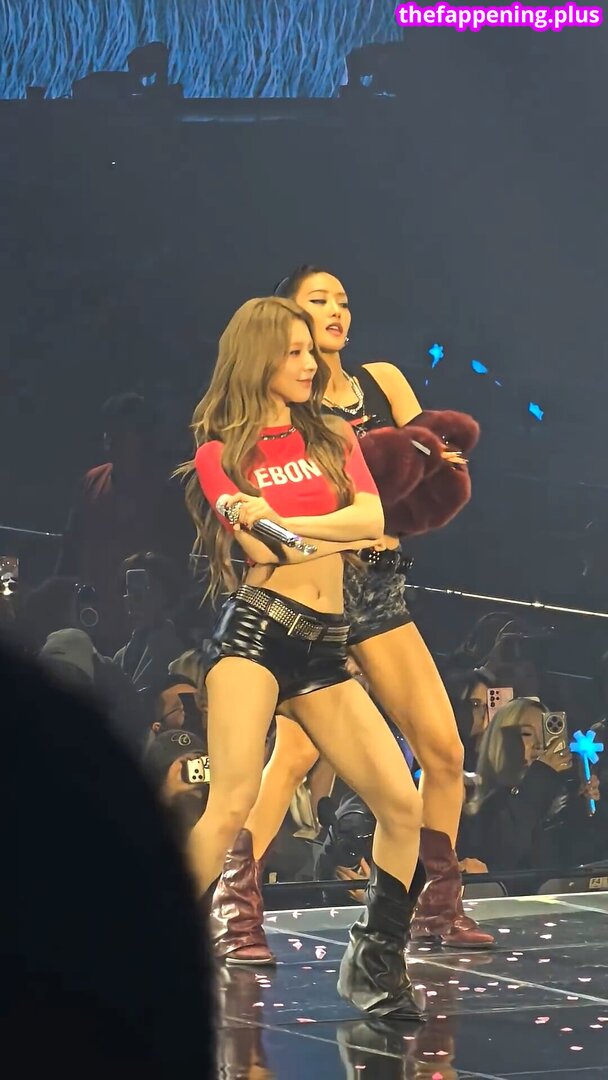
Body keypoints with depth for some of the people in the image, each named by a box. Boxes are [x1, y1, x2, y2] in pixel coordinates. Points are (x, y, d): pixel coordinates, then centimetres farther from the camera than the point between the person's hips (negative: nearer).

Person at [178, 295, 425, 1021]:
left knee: (402, 803, -3)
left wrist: (277, 521, -10)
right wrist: (338, 532, -5)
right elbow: (261, 550, -9)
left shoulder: (334, 439, 17)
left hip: (325, 645, 5)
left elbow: (372, 518, -2)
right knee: (232, 805, -21)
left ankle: (375, 965, 12)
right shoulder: (219, 452, 5)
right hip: (256, 629, -5)